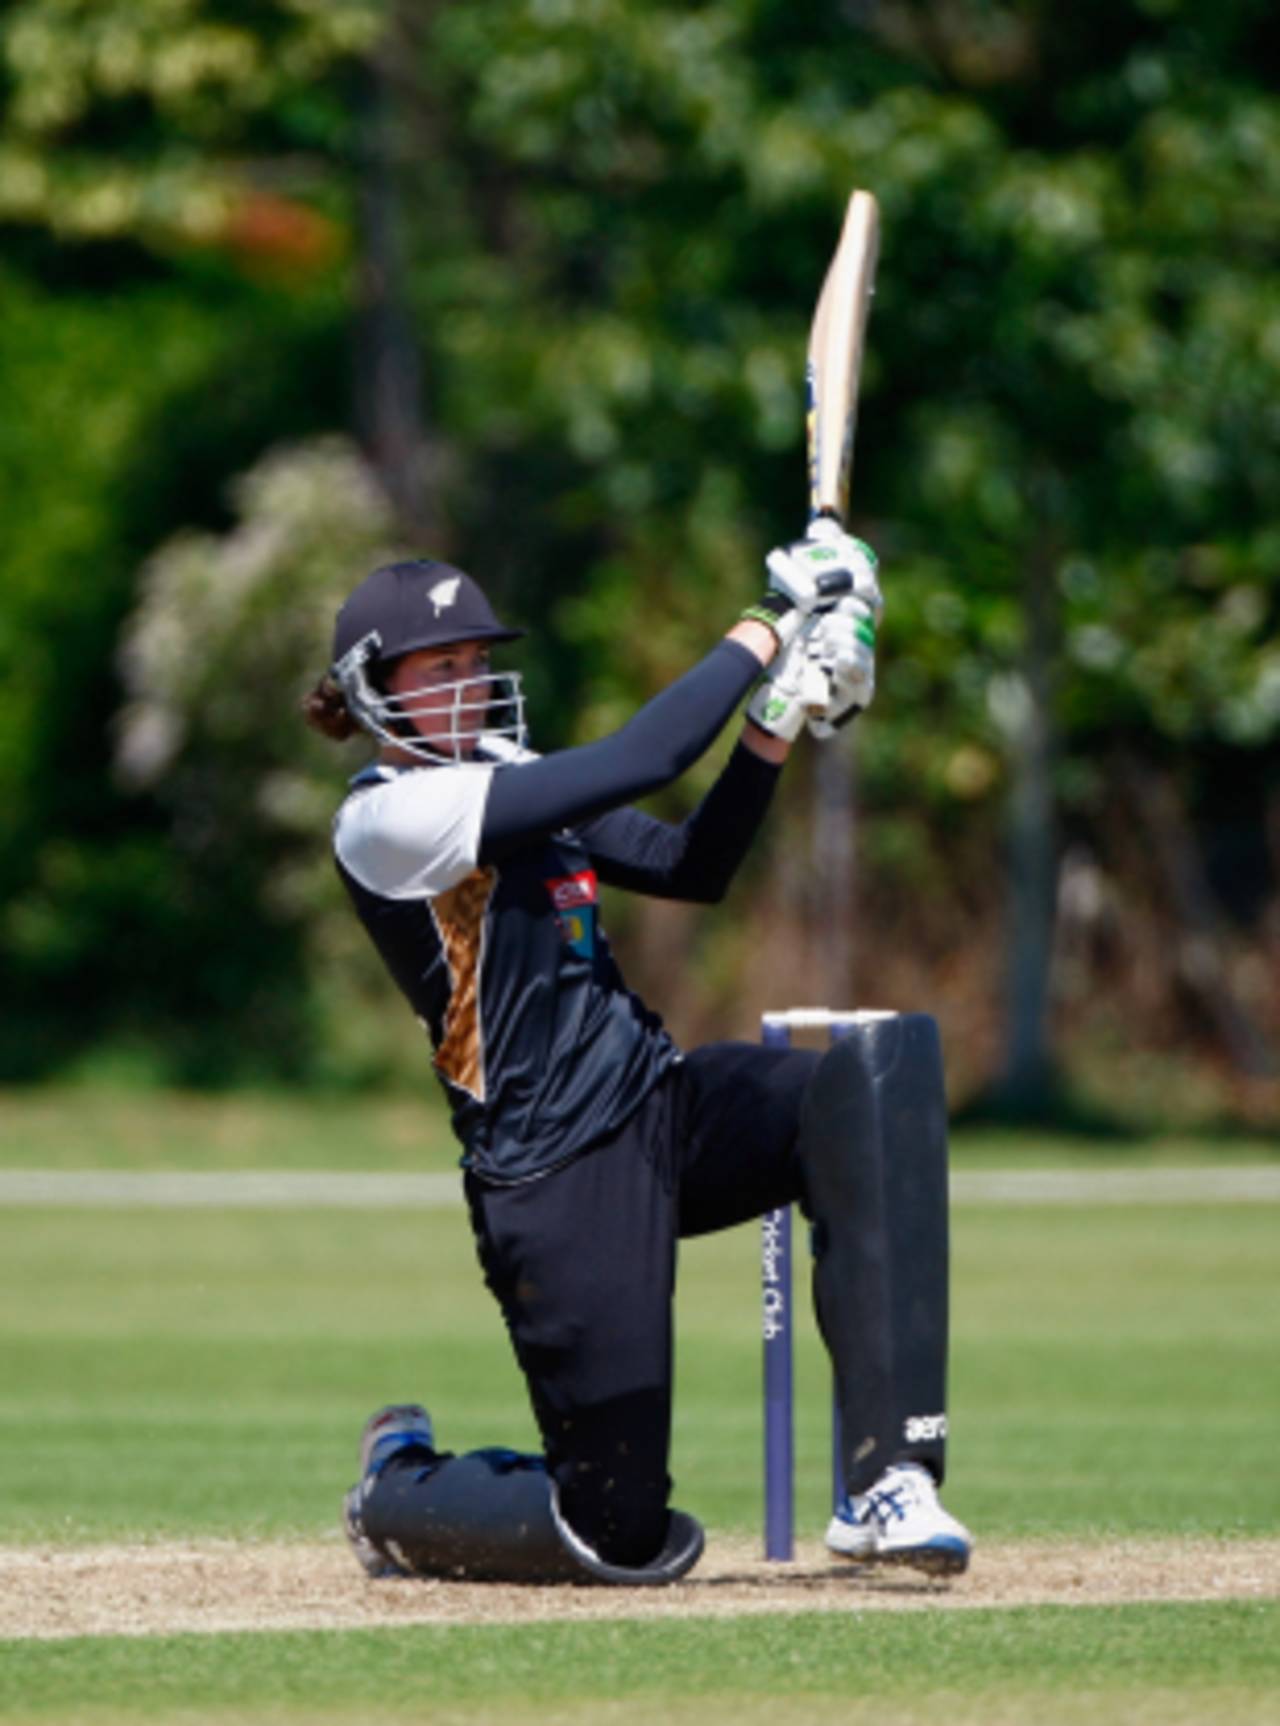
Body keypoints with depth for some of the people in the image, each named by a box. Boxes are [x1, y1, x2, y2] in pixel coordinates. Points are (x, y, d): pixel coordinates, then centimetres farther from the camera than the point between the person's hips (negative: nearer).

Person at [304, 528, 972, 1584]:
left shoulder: (504, 780, 15)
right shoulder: (386, 818, -14)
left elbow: (691, 865, 12)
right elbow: (635, 764, -21)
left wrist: (774, 729, -2)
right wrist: (759, 640, -15)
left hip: (663, 1102, 8)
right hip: (554, 1173, -8)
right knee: (622, 1535, -8)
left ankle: (889, 1486, -20)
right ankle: (399, 1487, 25)